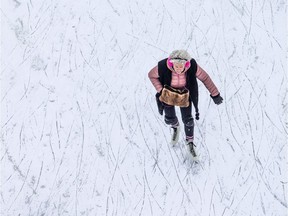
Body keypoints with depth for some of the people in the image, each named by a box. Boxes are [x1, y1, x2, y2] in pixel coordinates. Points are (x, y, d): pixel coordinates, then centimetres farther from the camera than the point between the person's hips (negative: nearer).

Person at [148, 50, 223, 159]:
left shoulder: (192, 66, -32)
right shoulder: (163, 67, -34)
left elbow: (205, 78, -17)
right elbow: (152, 75, -13)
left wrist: (215, 94, -12)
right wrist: (160, 91, -20)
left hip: (185, 93, 0)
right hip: (168, 92, 0)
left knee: (188, 119, 7)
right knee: (169, 119, 8)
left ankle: (190, 142, 35)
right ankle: (175, 126, 47)